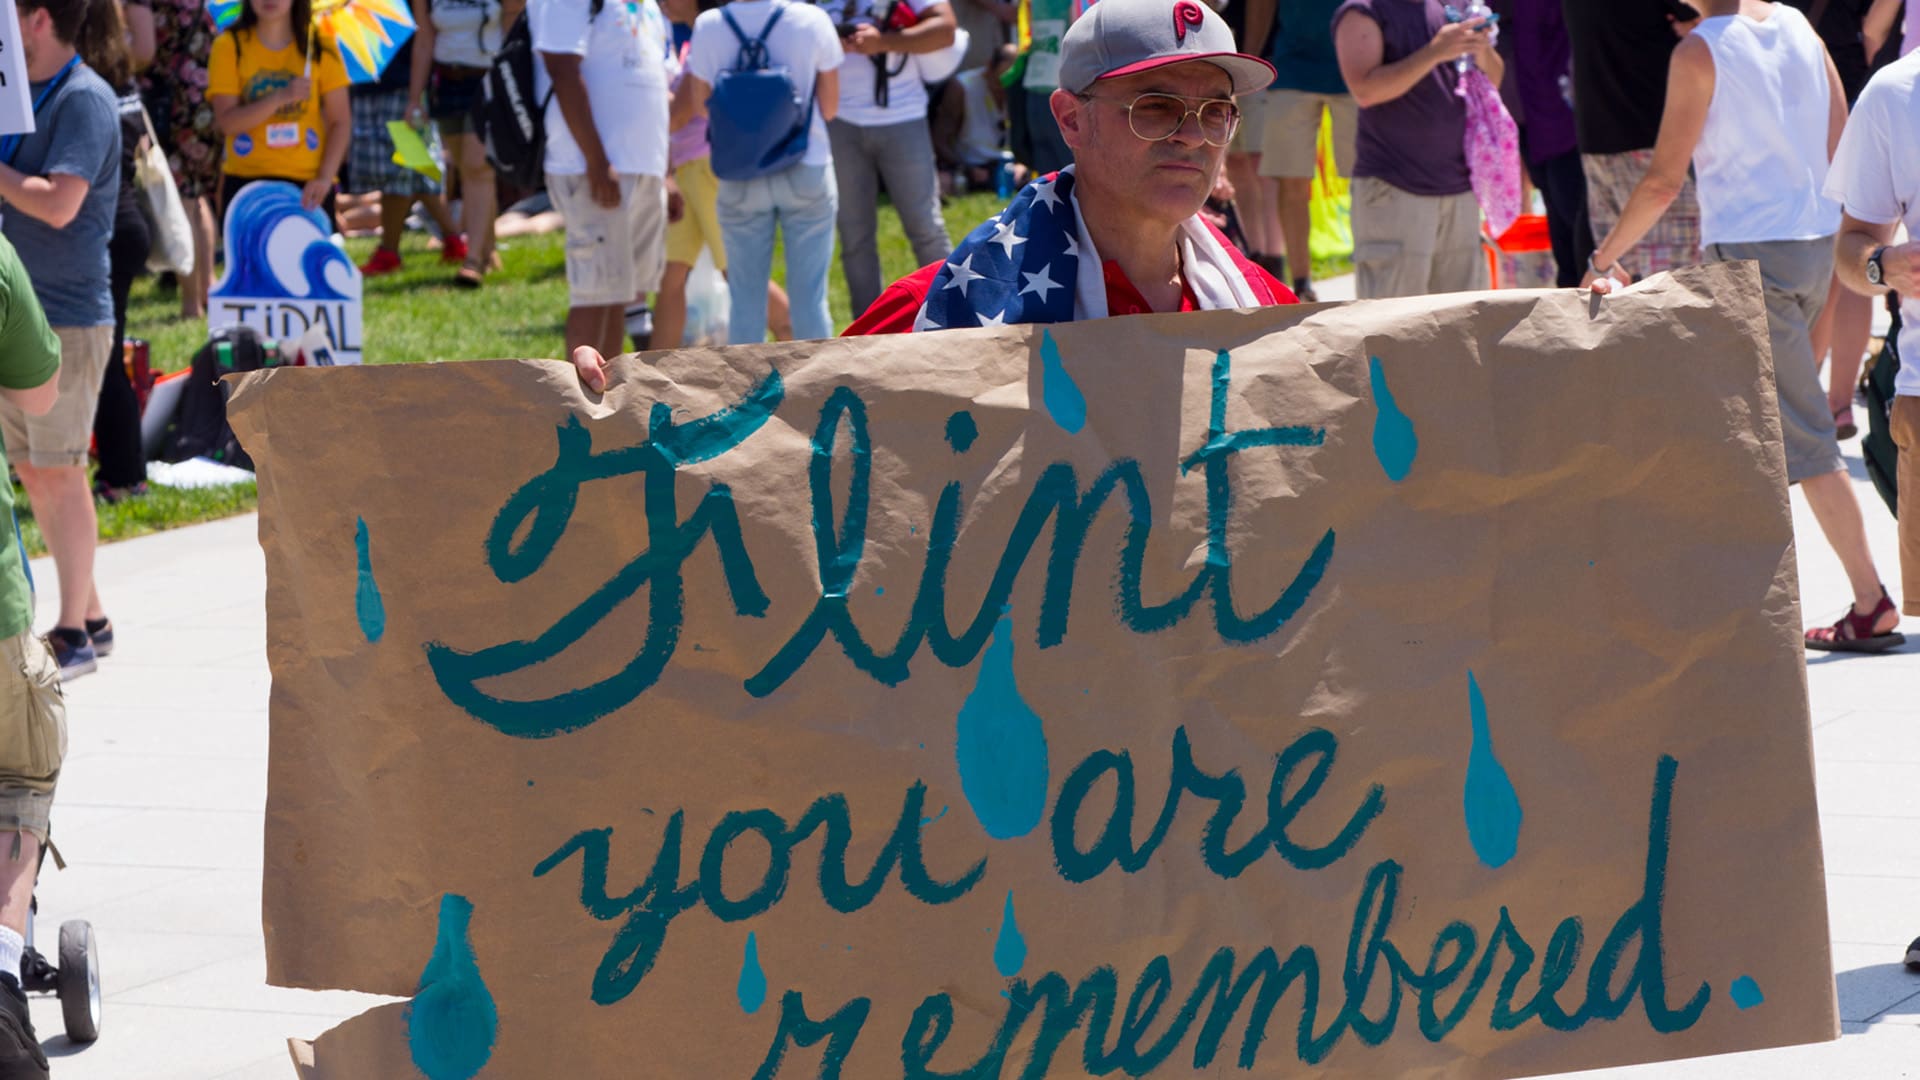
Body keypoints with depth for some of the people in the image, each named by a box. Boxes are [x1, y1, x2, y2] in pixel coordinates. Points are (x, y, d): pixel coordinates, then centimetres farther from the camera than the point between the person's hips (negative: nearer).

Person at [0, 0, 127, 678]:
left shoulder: (85, 100, -13)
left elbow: (58, 204, -24)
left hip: (67, 316, -9)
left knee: (58, 471, -6)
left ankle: (73, 637, -1)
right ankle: (89, 615, 21)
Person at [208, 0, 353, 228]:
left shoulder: (320, 47, 4)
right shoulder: (230, 46, 1)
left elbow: (341, 122, 2)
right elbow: (227, 121, -7)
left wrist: (325, 178, -11)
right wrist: (280, 97, -21)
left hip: (307, 185, 0)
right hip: (246, 182, 0)